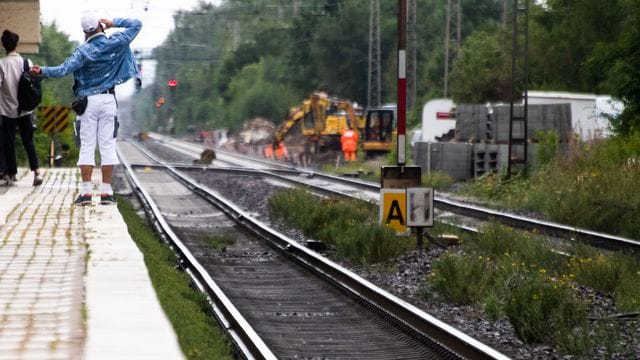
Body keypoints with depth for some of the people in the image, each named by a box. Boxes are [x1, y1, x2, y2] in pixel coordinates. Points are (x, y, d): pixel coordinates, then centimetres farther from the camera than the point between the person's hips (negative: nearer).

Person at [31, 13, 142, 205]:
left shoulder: (83, 51, -7)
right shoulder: (115, 43, -1)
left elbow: (64, 69, -18)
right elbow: (136, 25, 9)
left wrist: (42, 71, -17)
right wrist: (114, 23, 8)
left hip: (88, 102, -1)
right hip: (108, 100, 2)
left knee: (87, 146, 1)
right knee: (107, 145, 3)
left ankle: (86, 191, -4)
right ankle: (106, 192, 0)